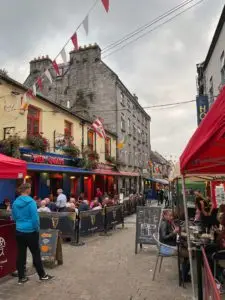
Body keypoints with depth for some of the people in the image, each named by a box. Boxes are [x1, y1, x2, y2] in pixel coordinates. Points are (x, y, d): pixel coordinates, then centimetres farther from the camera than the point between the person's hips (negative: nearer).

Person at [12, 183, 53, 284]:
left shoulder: (15, 202, 2)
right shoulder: (30, 201, -18)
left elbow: (14, 217, 13)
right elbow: (35, 217, -19)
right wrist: (37, 229, -6)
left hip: (19, 231, 6)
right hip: (30, 232, -6)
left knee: (21, 254, 12)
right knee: (36, 253, 7)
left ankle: (21, 278, 21)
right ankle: (42, 275, 20)